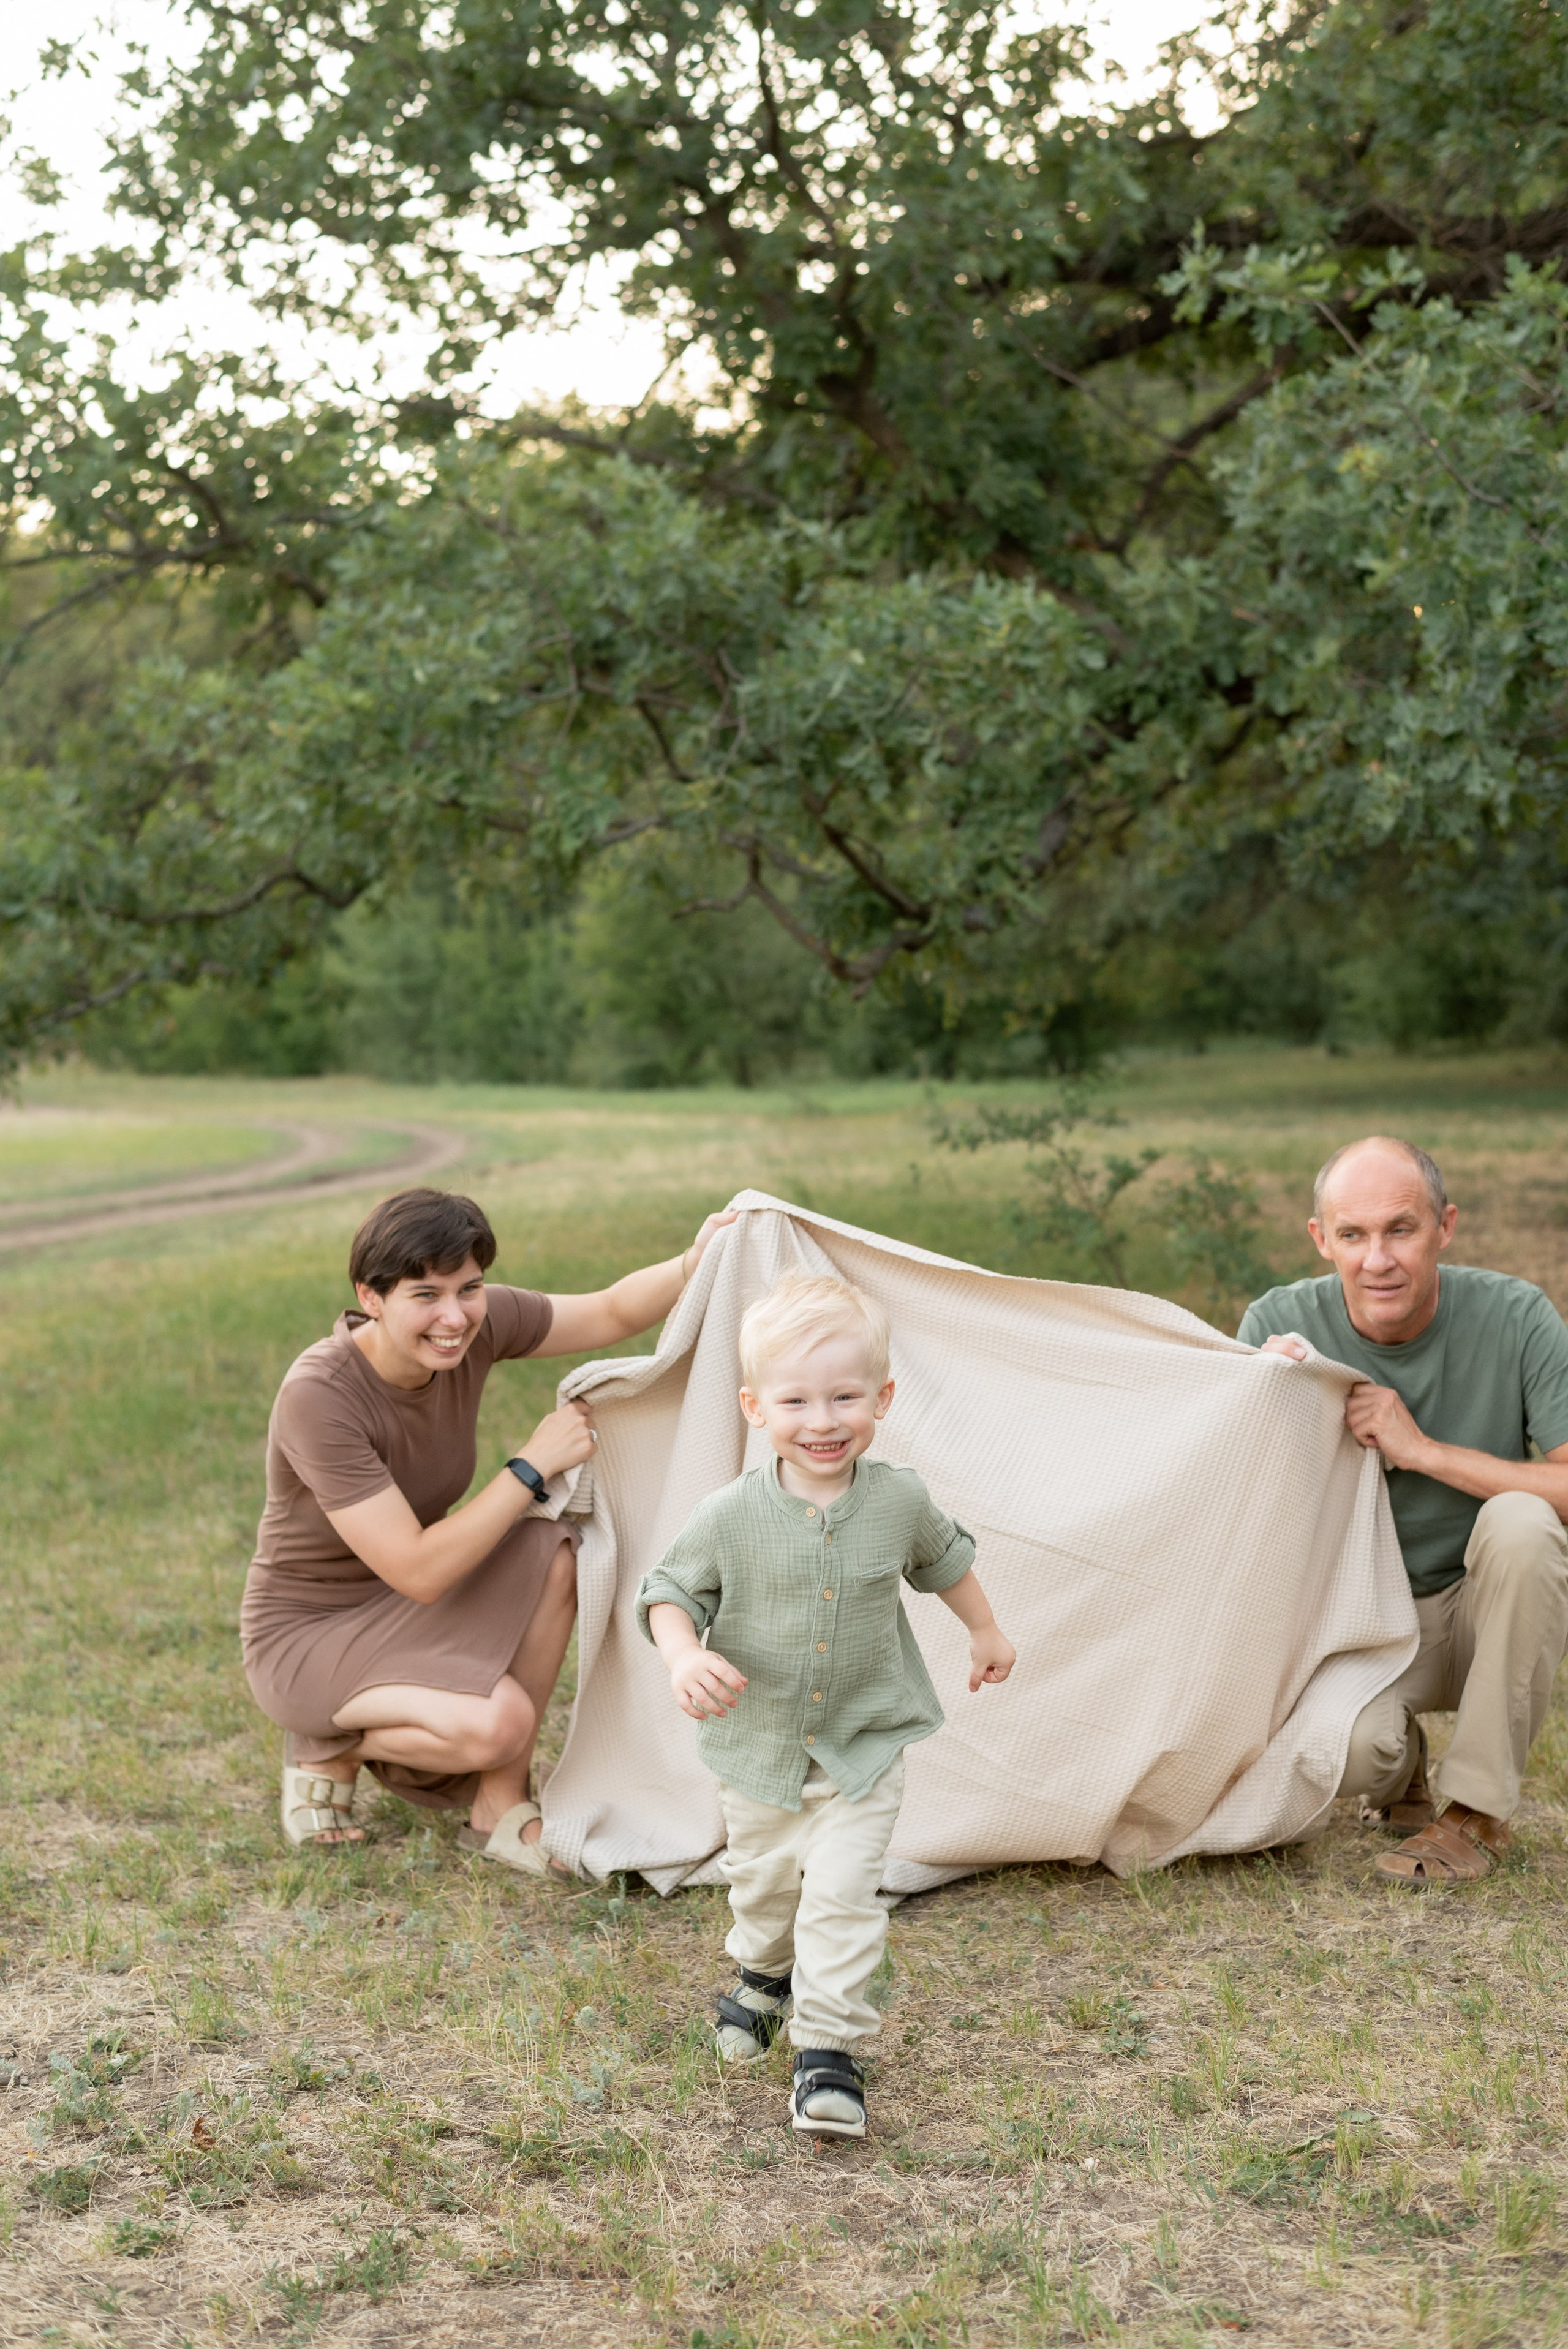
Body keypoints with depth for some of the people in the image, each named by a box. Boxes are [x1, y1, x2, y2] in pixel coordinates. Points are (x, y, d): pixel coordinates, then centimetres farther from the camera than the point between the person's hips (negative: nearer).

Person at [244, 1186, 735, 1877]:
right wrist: (532, 1465, -26)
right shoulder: (317, 1397, -30)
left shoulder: (476, 1324, -13)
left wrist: (694, 1264, -23)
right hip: (310, 1633, -7)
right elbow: (419, 1573, -30)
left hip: (406, 1610, 7)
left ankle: (501, 1807, -7)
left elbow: (612, 1313, -2)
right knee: (498, 1723, -30)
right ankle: (332, 1749, 1)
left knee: (550, 1552, -21)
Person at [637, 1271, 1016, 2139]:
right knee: (762, 1880, 20)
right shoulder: (731, 1517, -18)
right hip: (757, 1746, 1)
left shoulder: (898, 1500, -11)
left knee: (841, 1890, -11)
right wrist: (685, 1657, -27)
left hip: (865, 1745, -1)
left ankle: (827, 2049, 0)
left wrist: (985, 1633, 24)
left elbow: (943, 1560, 10)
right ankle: (766, 1976, 51)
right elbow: (668, 1589, -7)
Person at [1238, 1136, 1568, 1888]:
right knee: (1343, 1750, -32)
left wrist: (1424, 1450, -27)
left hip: (1482, 1609, 0)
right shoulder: (1281, 1325, -11)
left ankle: (1475, 1810, -15)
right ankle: (1401, 1767, 11)